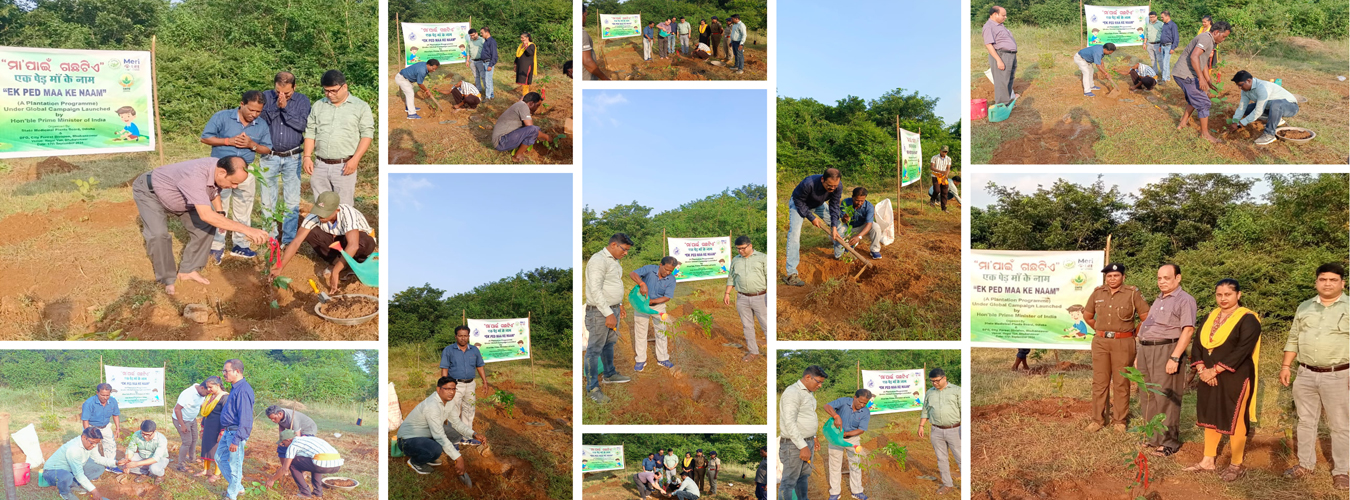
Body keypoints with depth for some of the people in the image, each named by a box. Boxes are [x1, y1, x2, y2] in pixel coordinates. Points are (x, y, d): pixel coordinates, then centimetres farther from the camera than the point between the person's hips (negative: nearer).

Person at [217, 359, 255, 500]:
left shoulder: (243, 390, -21)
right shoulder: (235, 388, 11)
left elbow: (245, 418, -24)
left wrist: (236, 440, -25)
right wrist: (223, 430, 23)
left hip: (236, 433, -11)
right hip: (228, 432, 11)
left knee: (234, 465, 1)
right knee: (220, 457, 18)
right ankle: (237, 487, 27)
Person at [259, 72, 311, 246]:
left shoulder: (302, 100, 0)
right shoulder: (266, 97, 1)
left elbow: (302, 124, -14)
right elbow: (260, 120, -11)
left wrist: (285, 107, -18)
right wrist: (276, 106, -19)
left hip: (292, 158, 0)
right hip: (269, 157, 1)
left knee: (292, 202, 2)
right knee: (267, 201, 6)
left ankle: (289, 239, 11)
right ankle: (270, 237, 18)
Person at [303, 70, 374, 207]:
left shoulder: (360, 107, 0)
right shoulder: (318, 106, 12)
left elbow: (367, 134, -4)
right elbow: (310, 132, 13)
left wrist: (355, 160, -13)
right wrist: (307, 157, 1)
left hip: (345, 166, -4)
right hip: (320, 166, 4)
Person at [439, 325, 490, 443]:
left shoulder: (474, 350, 8)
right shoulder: (448, 350, -4)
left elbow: (480, 367, 15)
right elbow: (444, 369, -6)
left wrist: (485, 382, 10)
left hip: (470, 384, 5)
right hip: (455, 385, -5)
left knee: (469, 412, 11)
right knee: (453, 413, -6)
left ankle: (467, 437, 21)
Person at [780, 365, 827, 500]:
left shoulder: (808, 393, 14)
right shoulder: (793, 393, -19)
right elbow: (789, 423, -23)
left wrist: (813, 437, 21)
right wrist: (803, 446, -23)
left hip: (807, 442, 10)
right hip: (793, 444, -10)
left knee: (804, 476, 18)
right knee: (789, 481, -5)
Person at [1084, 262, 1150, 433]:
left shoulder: (1133, 293, -5)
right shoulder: (1097, 293, 4)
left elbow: (1146, 318, -1)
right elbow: (1087, 316, 18)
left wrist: (1135, 335, 5)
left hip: (1123, 343, -3)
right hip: (1100, 342, 3)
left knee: (1121, 383, 3)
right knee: (1099, 382, 5)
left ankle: (1120, 420, 11)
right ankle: (1097, 419, 11)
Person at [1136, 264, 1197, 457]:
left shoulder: (1184, 300, -9)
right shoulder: (1159, 299, 19)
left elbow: (1187, 330, -17)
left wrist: (1175, 358, -23)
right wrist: (1141, 351, 17)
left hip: (1166, 351, -9)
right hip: (1146, 350, 9)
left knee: (1165, 398, -6)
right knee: (1148, 397, 13)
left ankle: (1169, 442, 1)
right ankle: (1153, 437, 23)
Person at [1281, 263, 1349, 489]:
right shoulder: (1304, 307, 9)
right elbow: (1293, 339, 14)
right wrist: (1286, 365, 7)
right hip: (1306, 375, 4)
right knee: (1306, 421, 11)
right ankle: (1306, 465, 22)